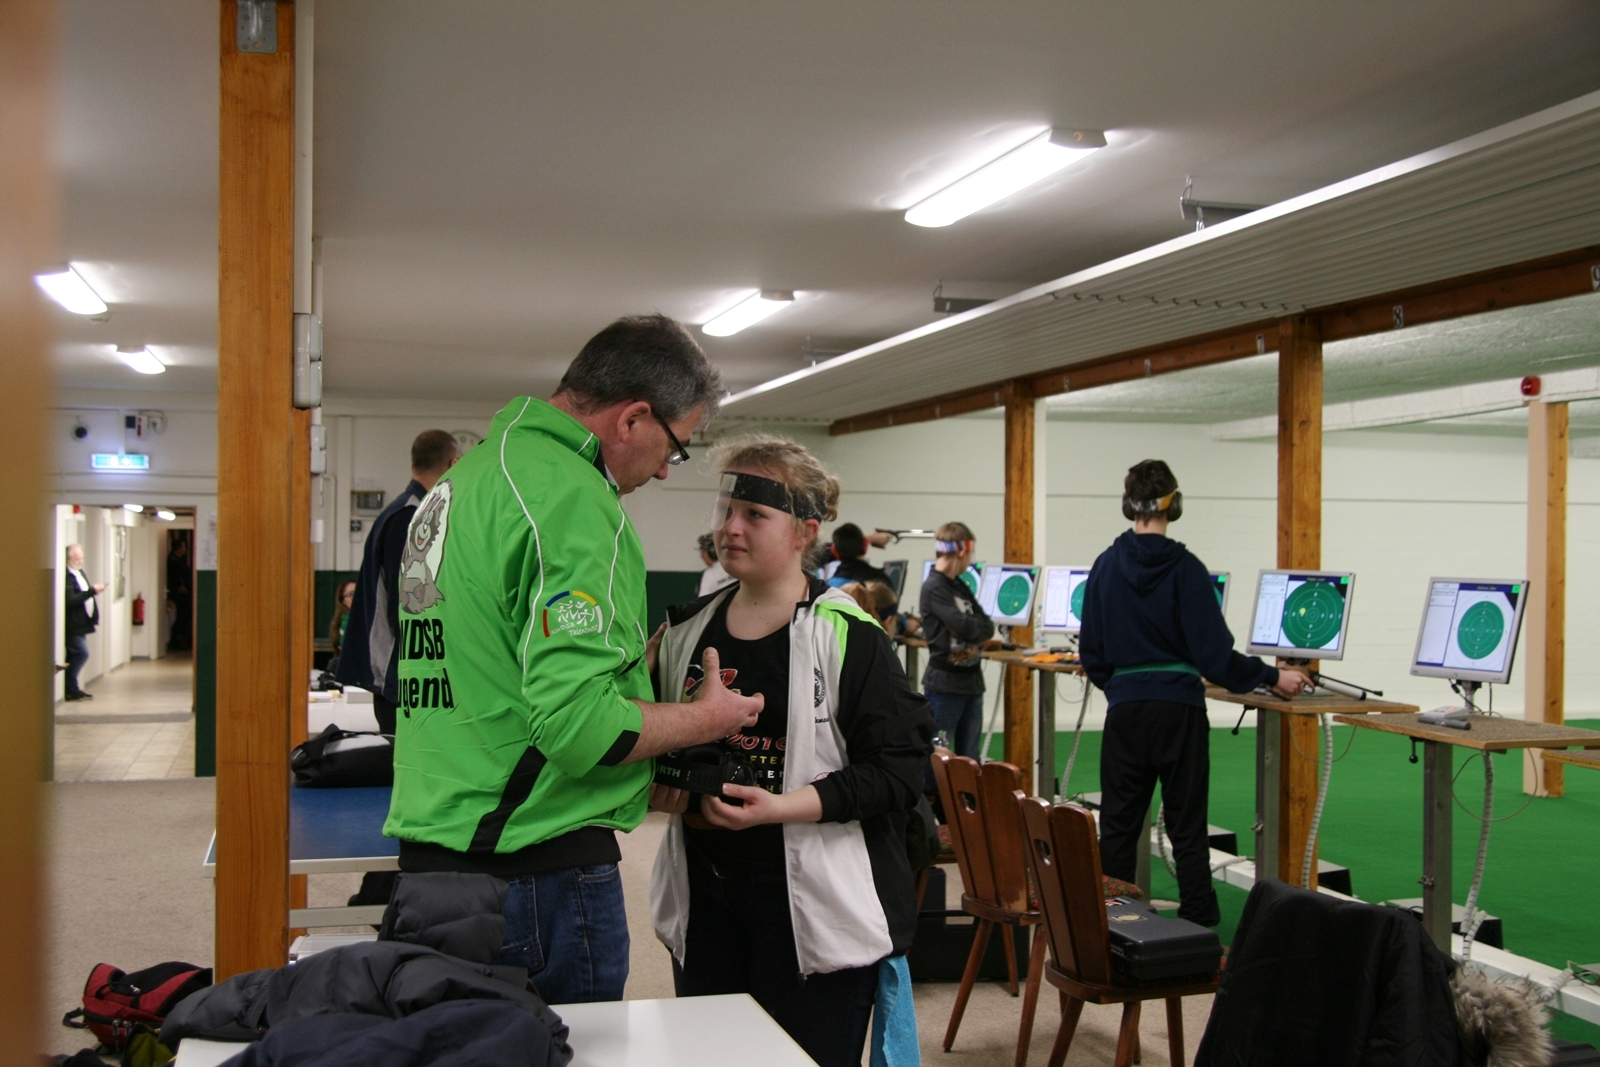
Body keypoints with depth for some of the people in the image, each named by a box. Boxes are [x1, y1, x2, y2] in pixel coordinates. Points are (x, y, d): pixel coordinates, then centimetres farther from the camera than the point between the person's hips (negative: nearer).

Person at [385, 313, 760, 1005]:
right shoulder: (575, 501, -18)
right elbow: (576, 724, -25)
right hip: (538, 868, -9)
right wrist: (706, 719, -9)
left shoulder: (462, 478, 14)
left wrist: (628, 664, 19)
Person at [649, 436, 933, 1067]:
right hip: (703, 897, 5)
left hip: (815, 909, -5)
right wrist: (659, 786, -2)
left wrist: (780, 807, -23)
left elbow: (897, 769, -14)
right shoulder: (686, 631, 8)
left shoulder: (846, 636, -9)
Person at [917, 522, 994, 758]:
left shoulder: (961, 587, 13)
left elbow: (988, 627, 7)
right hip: (945, 684, -8)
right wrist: (978, 625, 0)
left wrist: (973, 627, -12)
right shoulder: (933, 588, -12)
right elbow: (966, 628, -21)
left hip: (971, 683, 8)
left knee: (970, 759, 11)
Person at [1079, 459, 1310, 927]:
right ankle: (1199, 924, 5)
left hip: (1125, 709, 3)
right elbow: (1213, 651, -11)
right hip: (1179, 709, -3)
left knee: (1118, 824, 9)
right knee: (1187, 828, 4)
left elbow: (1090, 652, 6)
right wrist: (1273, 677, -1)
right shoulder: (1184, 568, -9)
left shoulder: (1105, 567, 1)